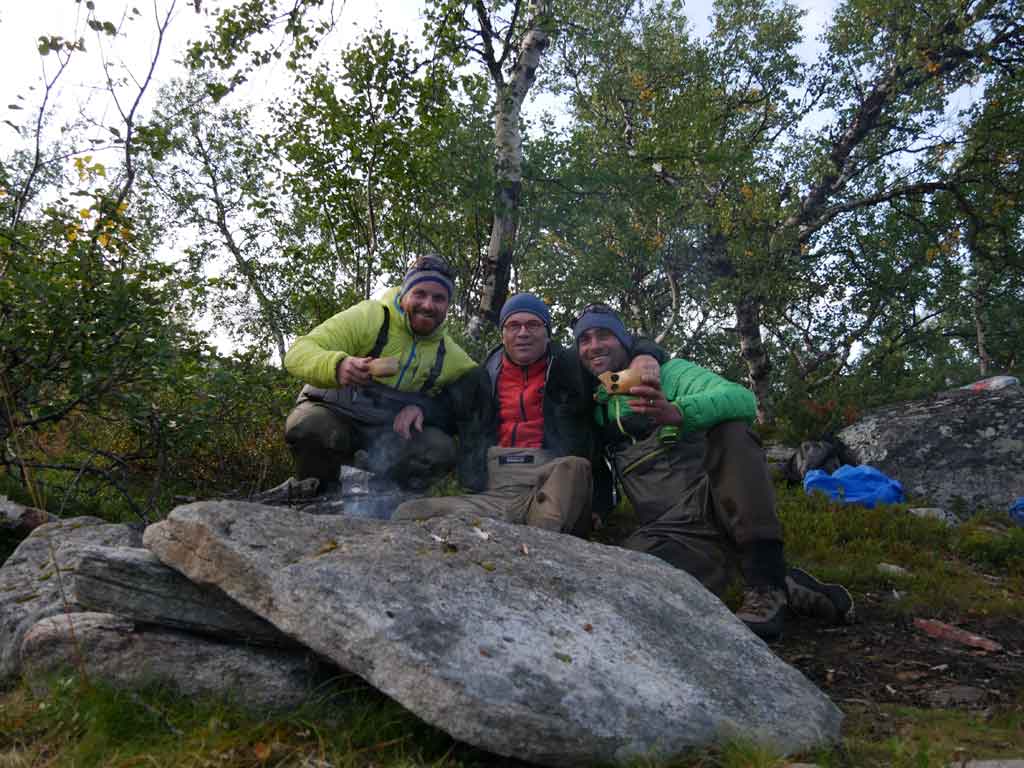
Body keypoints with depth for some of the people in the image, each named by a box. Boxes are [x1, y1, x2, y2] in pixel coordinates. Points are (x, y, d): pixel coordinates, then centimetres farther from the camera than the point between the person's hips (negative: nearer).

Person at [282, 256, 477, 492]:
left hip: (392, 431, 3)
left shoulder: (451, 356, 0)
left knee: (442, 448, -24)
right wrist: (337, 366, -44)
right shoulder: (369, 317, -13)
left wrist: (423, 408, -19)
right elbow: (297, 353, -19)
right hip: (336, 415, -3)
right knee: (309, 425, -36)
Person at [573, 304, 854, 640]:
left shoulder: (669, 373, 6)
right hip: (675, 530, 2)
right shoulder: (595, 410, 20)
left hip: (716, 503, -2)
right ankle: (785, 586, -12)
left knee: (730, 428, -28)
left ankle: (767, 582, -27)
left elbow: (742, 399, -14)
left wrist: (676, 412, -33)